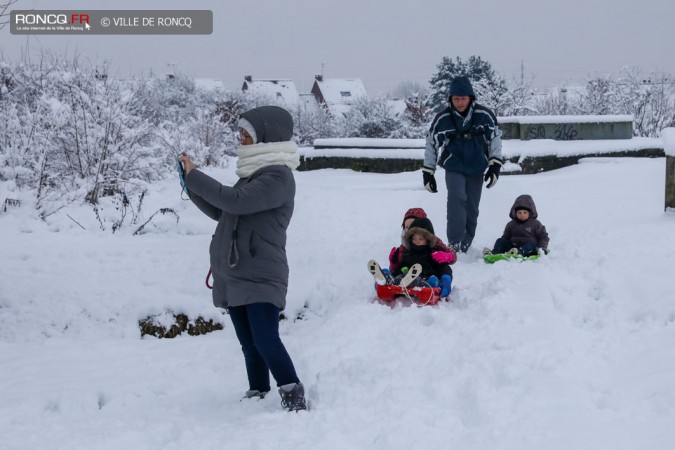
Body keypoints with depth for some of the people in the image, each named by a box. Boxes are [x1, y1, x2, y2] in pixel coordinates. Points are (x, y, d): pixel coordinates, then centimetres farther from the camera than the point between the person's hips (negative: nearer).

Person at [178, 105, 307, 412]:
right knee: (249, 344, 10)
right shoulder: (252, 175, 17)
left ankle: (294, 398, -9)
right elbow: (221, 212, 22)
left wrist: (195, 177, -14)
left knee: (266, 341, -15)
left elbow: (236, 202, -22)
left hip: (260, 278, -9)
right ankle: (258, 396, 16)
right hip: (233, 276, 9)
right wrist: (193, 186, 10)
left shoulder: (278, 176, -11)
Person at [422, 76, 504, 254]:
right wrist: (427, 172, 5)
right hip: (453, 168, -2)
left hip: (477, 170, 2)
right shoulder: (442, 119, -7)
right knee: (457, 198, -26)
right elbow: (430, 145, 4)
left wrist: (495, 165, -2)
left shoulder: (485, 116, -6)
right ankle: (454, 243, -30)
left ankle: (464, 247, 18)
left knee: (471, 209, 5)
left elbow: (495, 139, 5)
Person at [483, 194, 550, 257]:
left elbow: (543, 236, 6)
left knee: (531, 245, -37)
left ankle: (518, 252, -67)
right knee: (500, 241, -14)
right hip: (514, 246, 3)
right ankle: (494, 253, -43)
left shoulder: (535, 224, 6)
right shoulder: (511, 224, 15)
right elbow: (505, 237, 19)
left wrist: (543, 248, -10)